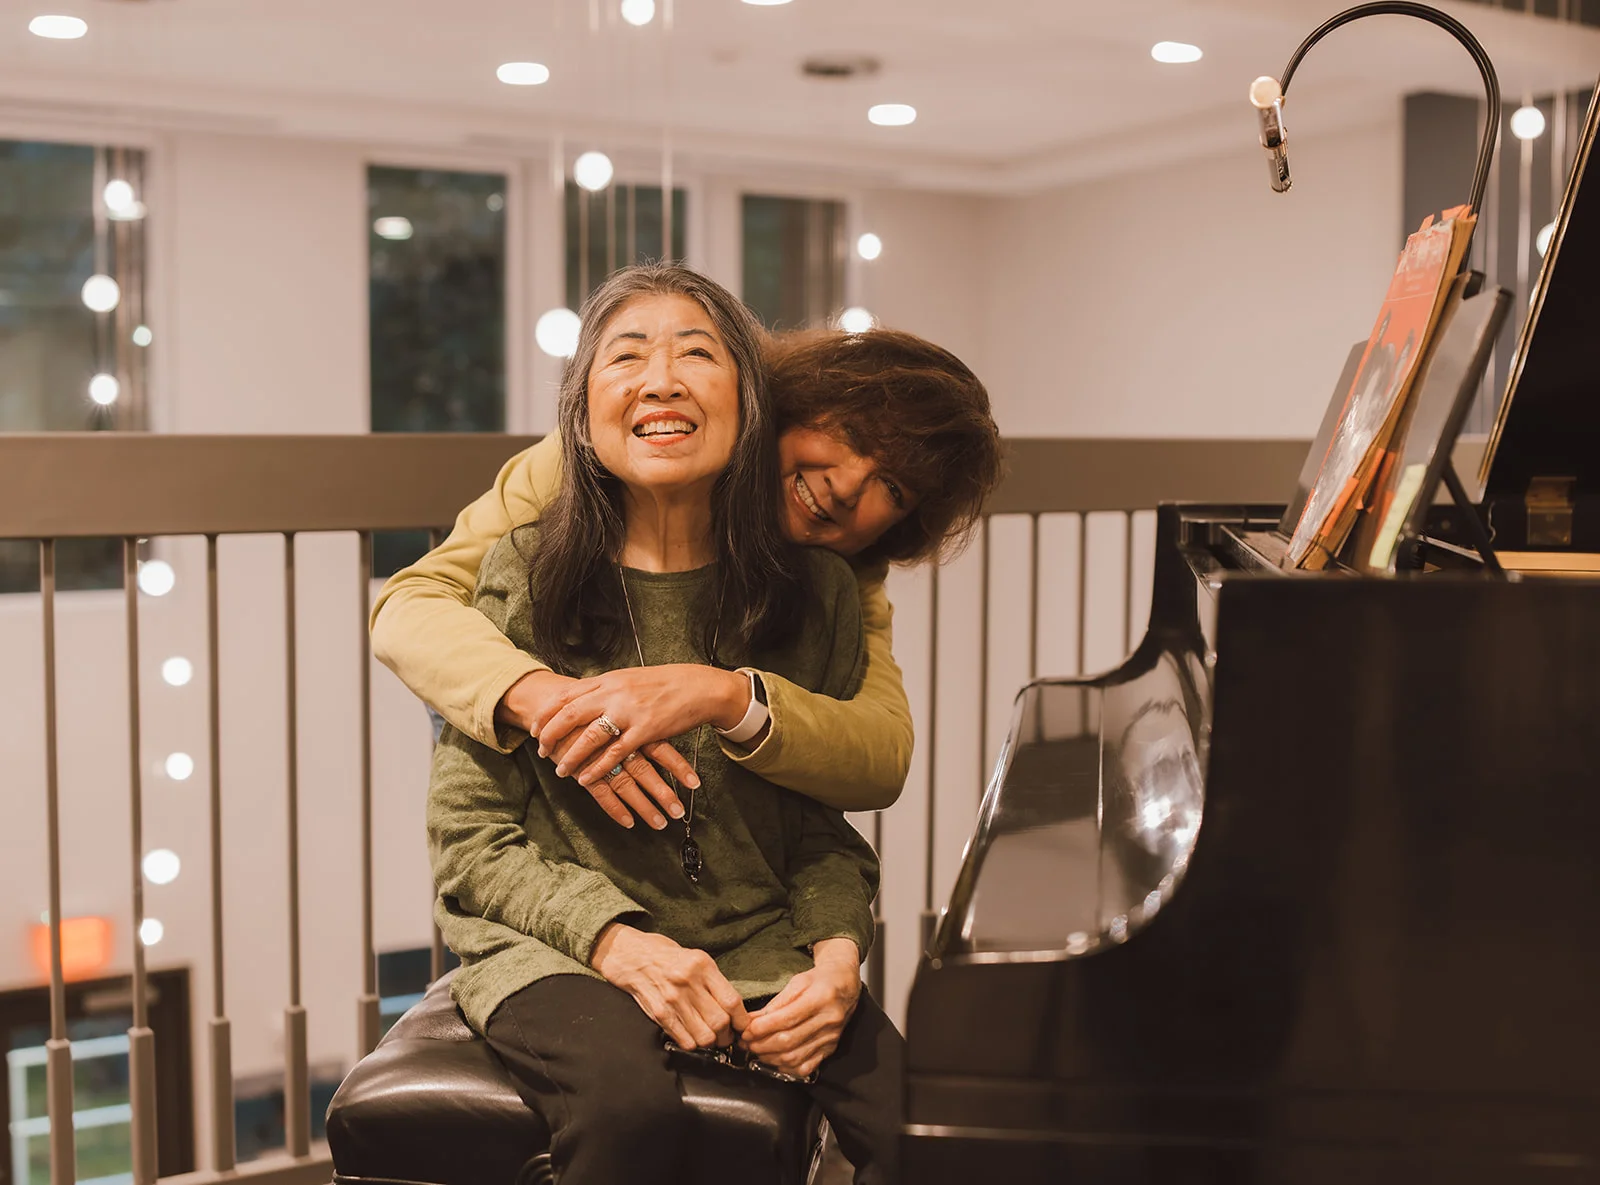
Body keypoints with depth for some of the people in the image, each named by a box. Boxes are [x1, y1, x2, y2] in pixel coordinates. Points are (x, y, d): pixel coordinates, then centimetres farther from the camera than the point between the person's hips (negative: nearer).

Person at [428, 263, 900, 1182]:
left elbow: (824, 830, 8)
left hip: (757, 949, 2)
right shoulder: (522, 579, -4)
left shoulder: (818, 592, 2)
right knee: (632, 1104, -34)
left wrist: (838, 954, -12)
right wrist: (617, 939, -18)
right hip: (556, 947, -2)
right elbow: (471, 840, -2)